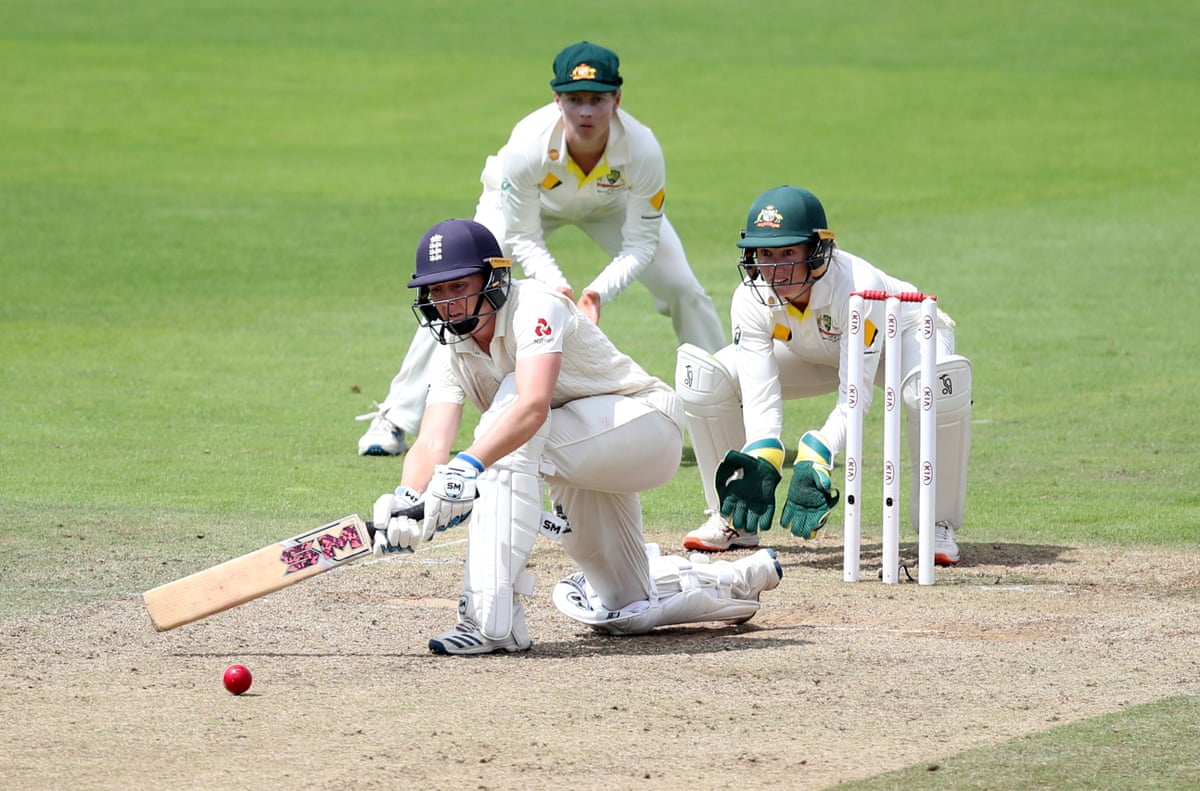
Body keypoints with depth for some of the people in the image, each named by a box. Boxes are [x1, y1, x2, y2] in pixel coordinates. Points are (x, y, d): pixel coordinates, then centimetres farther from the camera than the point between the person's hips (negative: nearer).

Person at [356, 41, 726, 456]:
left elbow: (640, 244, -28)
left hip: (613, 203, 1)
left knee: (683, 288, -11)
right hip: (529, 203, -1)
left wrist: (599, 291, -44)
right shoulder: (528, 144, -40)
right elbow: (522, 237, -26)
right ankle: (395, 418, -2)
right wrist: (556, 285, -42)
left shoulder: (642, 149, -38)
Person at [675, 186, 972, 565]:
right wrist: (760, 464, -49)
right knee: (702, 375, -16)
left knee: (938, 383, -41)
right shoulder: (751, 300, -28)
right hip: (813, 356, 4)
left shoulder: (859, 288, -40)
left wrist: (814, 460, -55)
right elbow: (759, 398, -31)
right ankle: (735, 520, 1)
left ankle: (939, 525, -21)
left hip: (900, 339, -4)